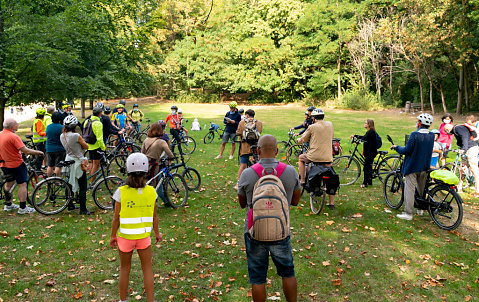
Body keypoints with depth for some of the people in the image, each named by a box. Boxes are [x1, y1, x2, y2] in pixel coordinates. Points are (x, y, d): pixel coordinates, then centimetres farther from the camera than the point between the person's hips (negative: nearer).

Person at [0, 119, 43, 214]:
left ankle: (8, 204, 34)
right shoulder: (13, 136, -22)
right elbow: (25, 150, -24)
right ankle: (23, 208, 2)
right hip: (16, 164, -8)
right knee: (22, 185, 0)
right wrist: (38, 152, -12)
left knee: (9, 183, 24)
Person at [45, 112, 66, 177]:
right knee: (58, 166, -1)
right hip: (59, 149, -5)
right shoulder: (61, 127, -14)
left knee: (50, 166, 12)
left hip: (49, 149, 5)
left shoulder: (48, 127, 4)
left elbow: (47, 135, 16)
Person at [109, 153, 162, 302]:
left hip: (125, 236, 0)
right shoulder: (151, 191, -10)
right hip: (144, 236, 1)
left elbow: (116, 218, -9)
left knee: (125, 269, 19)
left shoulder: (121, 192, -15)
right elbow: (154, 217, -2)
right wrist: (157, 233, 13)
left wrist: (113, 236, 5)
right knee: (147, 268, 17)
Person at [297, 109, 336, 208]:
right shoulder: (330, 124, 6)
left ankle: (302, 180, 25)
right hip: (328, 158, 3)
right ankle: (331, 202, 16)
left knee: (301, 158, 28)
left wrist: (298, 140, 25)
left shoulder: (312, 127, -6)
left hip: (314, 156, -3)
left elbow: (301, 141, 3)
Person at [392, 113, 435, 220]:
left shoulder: (415, 135, -18)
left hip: (412, 166, -6)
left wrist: (396, 147, -1)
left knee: (409, 189, -3)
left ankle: (408, 213, -2)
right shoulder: (431, 136, 2)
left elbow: (407, 150, -18)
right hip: (425, 167, 6)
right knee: (422, 190, 20)